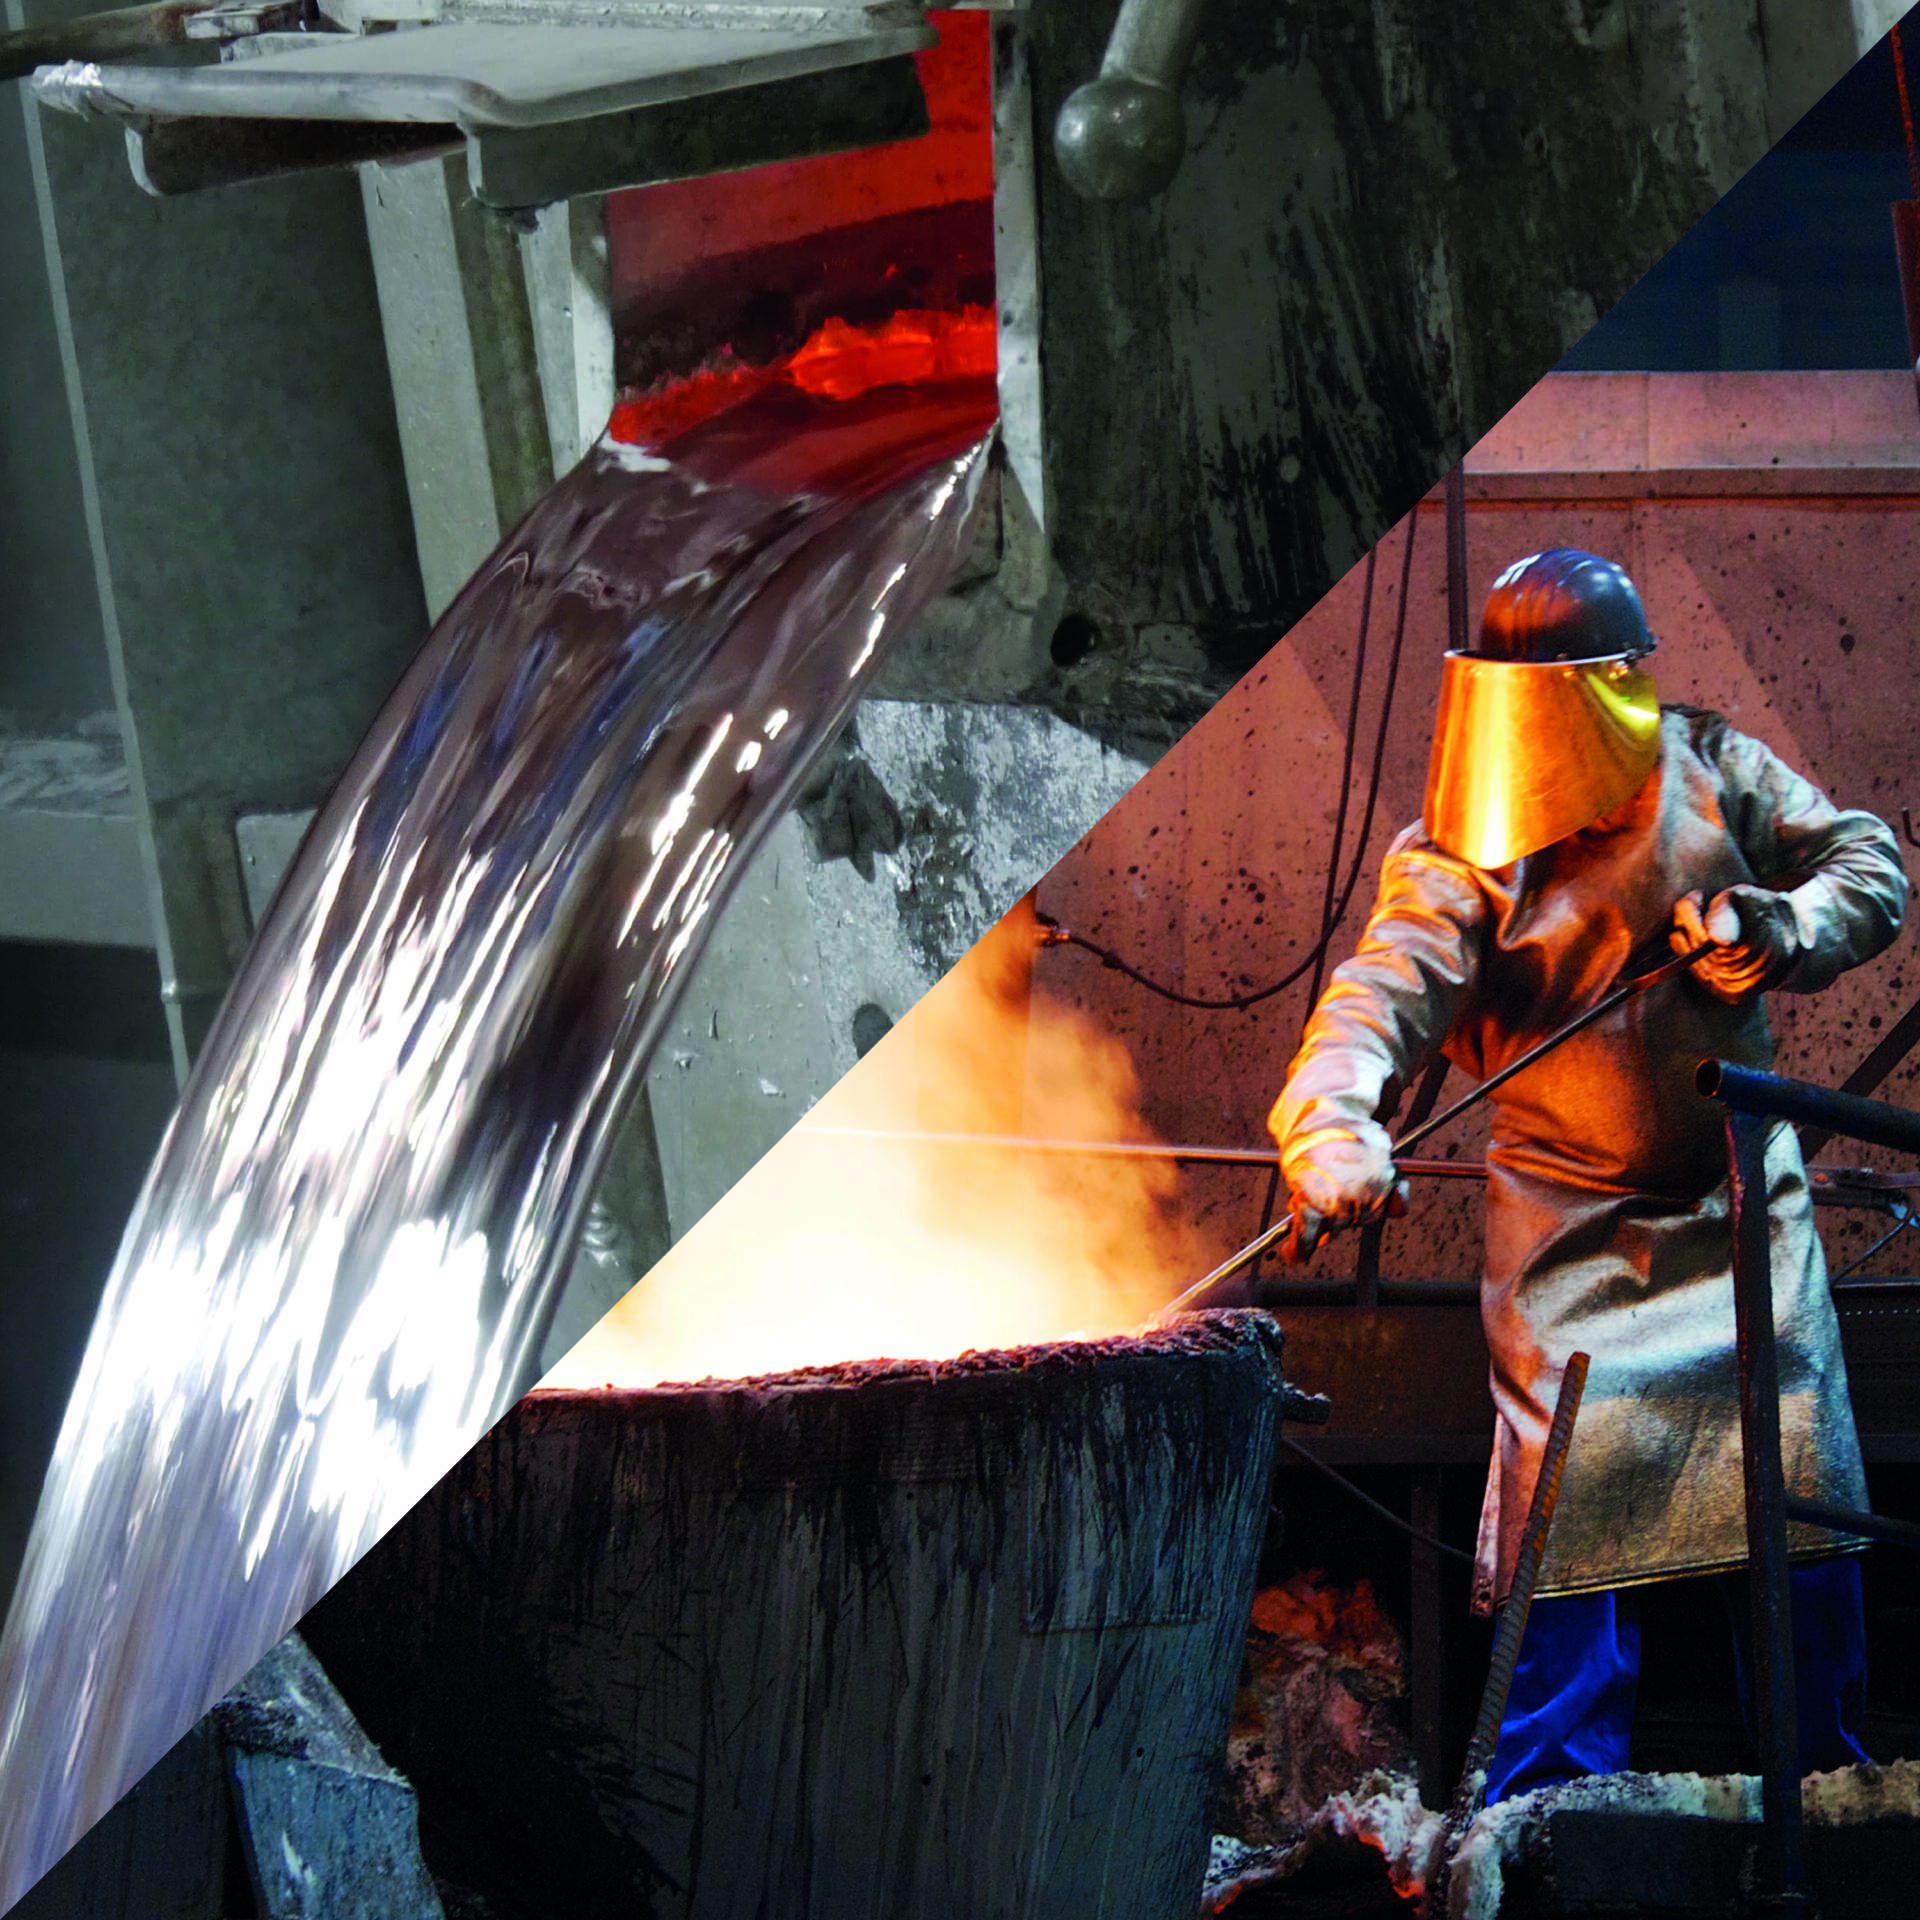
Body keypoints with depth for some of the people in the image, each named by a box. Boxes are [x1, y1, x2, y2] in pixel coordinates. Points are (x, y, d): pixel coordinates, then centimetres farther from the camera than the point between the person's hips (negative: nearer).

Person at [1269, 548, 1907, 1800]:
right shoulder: (1459, 854, -12)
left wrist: (1777, 928, -20)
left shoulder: (1715, 775, -3)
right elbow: (1385, 990, -27)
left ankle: (1823, 1778, 20)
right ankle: (1546, 1805, -2)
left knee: (1802, 1491, 5)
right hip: (1578, 1228, -3)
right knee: (1572, 1508, -11)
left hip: (1744, 1199, 3)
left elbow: (1871, 869, 1)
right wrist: (1335, 1124, -47)